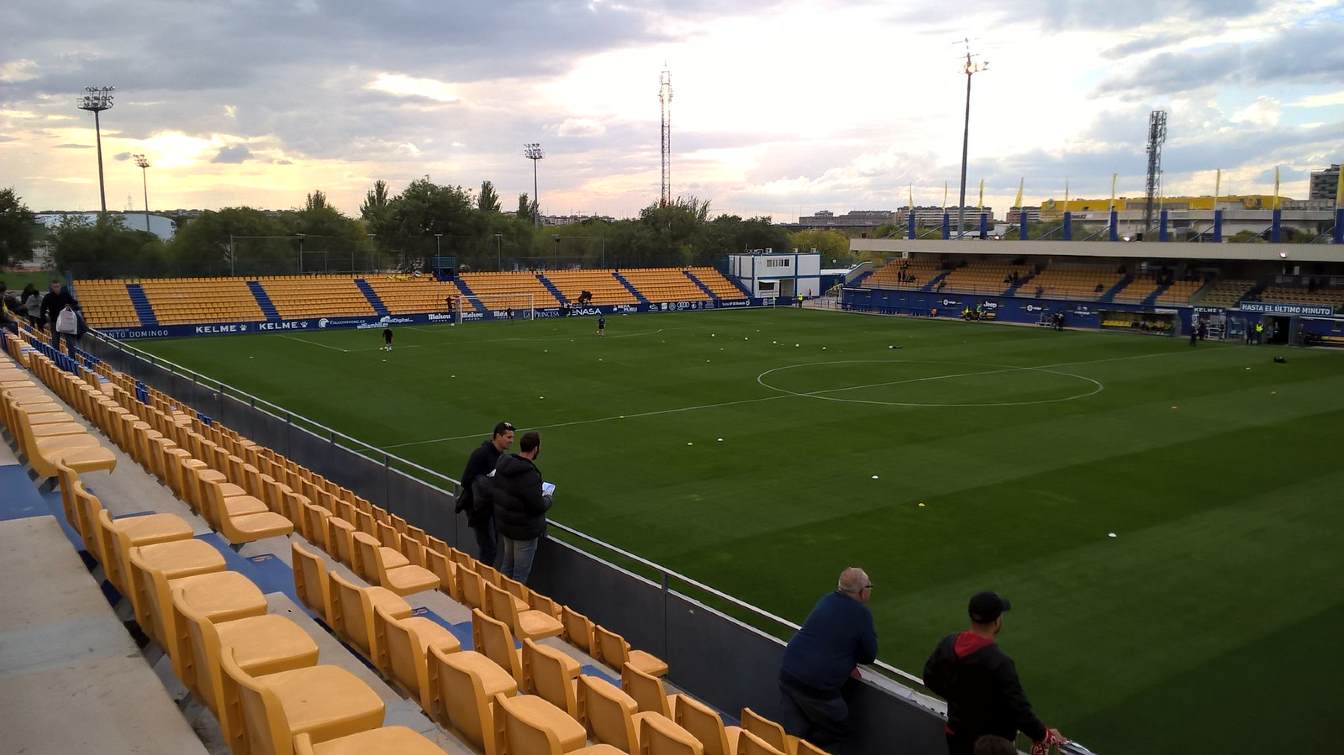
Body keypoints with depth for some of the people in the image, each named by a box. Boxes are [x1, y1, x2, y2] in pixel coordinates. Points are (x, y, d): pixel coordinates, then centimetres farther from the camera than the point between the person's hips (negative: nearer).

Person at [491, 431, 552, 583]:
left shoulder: (502, 464, -2)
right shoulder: (529, 475, -29)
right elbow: (539, 507, -25)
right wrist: (548, 498, -3)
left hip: (504, 525, 8)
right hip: (525, 530, -8)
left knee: (506, 565, 24)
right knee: (521, 573, 5)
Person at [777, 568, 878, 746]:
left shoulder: (827, 599, 10)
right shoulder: (862, 613, -9)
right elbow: (869, 656, 1)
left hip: (788, 673, 6)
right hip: (818, 685, -6)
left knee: (794, 729, 15)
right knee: (839, 728, 14)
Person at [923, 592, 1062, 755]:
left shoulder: (948, 644, -10)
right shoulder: (999, 662, -29)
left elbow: (931, 679, 5)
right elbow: (1018, 708, -24)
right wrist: (1044, 734, -8)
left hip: (958, 734, 5)